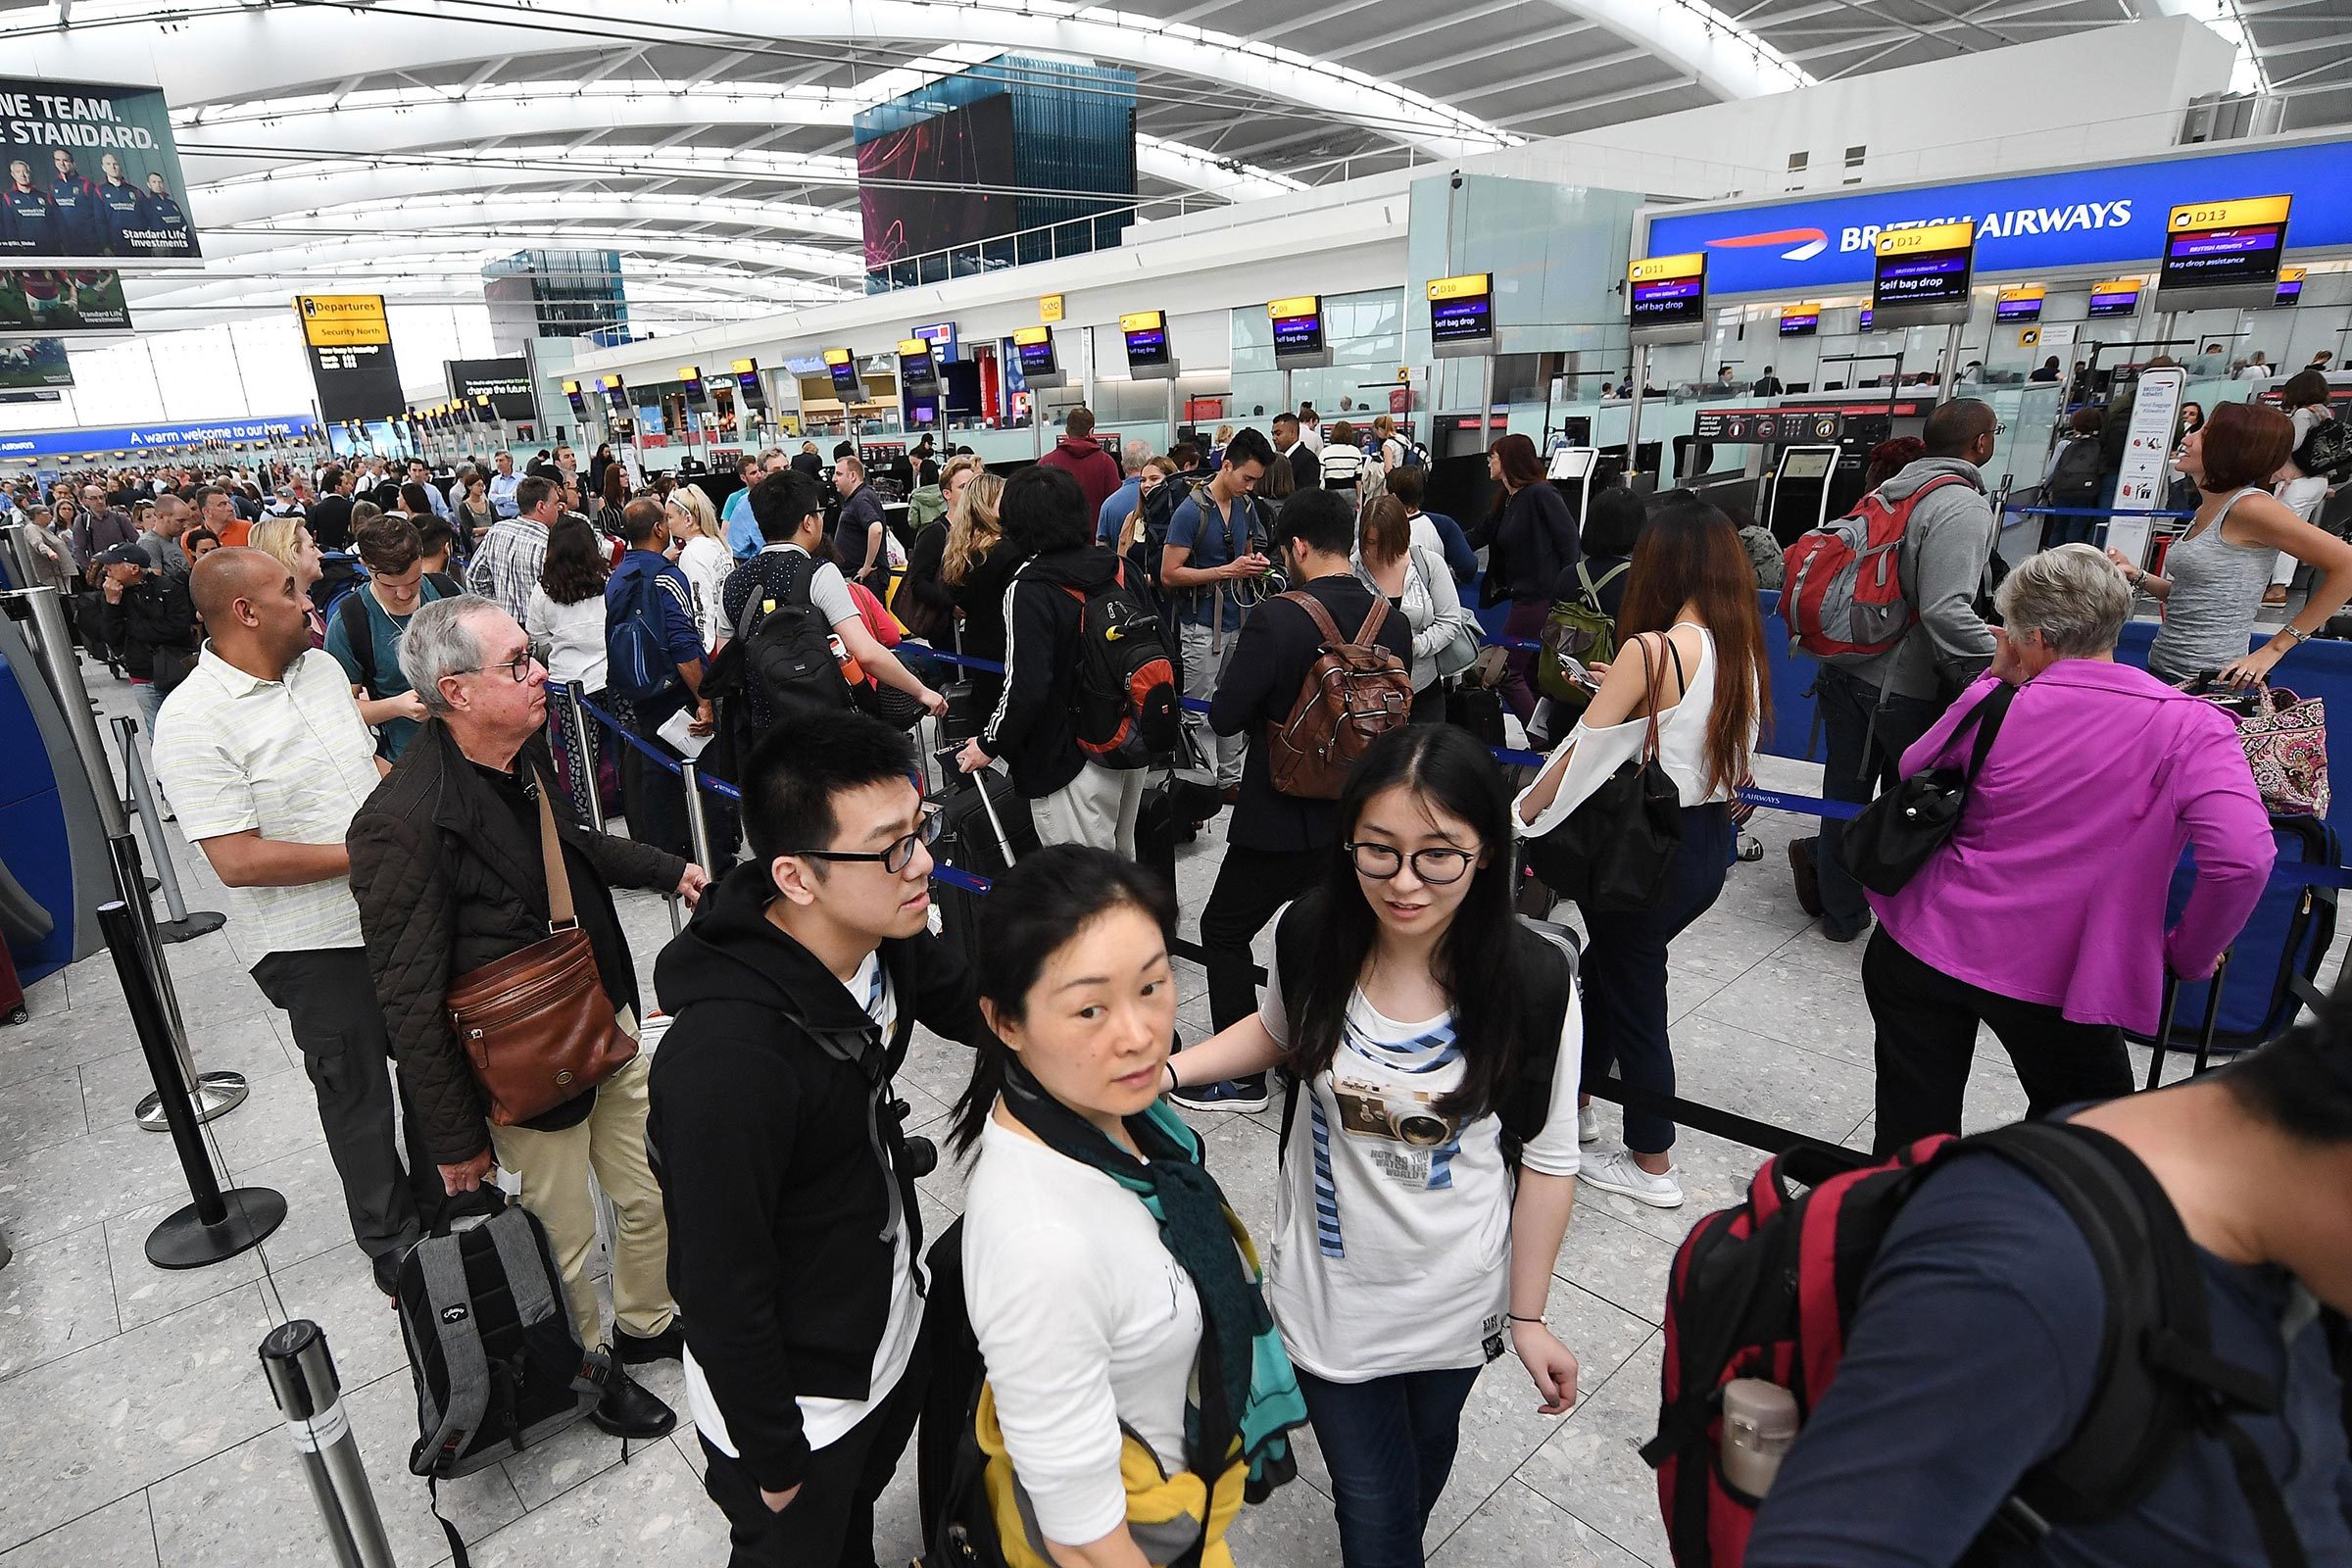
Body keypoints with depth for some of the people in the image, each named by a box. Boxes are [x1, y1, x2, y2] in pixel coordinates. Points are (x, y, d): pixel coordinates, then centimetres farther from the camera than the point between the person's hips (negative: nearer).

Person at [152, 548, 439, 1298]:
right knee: (357, 1093, 12)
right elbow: (237, 861, -23)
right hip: (316, 944, -6)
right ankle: (392, 1244, 33)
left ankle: (448, 1199, 42)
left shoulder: (321, 667, 3)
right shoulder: (192, 721, -19)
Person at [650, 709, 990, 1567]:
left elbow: (974, 1008, 4)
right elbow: (723, 1296, -26)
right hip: (793, 1398, -6)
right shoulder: (724, 1058, -37)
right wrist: (777, 1463, -11)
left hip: (896, 1331, 6)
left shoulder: (883, 934, -15)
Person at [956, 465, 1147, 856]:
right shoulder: (1115, 567, 1)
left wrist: (990, 744, -8)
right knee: (1121, 861, 25)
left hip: (1071, 757, -8)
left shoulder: (1028, 589, -19)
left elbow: (1026, 688, -24)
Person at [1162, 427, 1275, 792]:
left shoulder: (1247, 505, 8)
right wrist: (1228, 571, -21)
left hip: (1238, 622, 7)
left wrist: (1255, 562, -1)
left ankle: (1231, 779, 27)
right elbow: (1169, 574, -17)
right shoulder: (1191, 511, -15)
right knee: (1200, 714, 1)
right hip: (1203, 627, -7)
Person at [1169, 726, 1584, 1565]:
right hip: (1329, 1285, 0)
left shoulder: (1534, 985, -25)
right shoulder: (1310, 935, -20)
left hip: (1457, 1299, 1)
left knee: (1426, 1448, 30)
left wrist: (1529, 1315, -4)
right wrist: (1168, 1069, -12)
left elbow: (1547, 1162, -12)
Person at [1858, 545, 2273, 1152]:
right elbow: (2241, 857, -21)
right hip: (2057, 982, -1)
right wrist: (2188, 954, -4)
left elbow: (1913, 768, 11)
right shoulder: (2188, 725, -11)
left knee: (1914, 1135, 17)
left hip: (1929, 948, 1)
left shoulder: (1995, 708, -8)